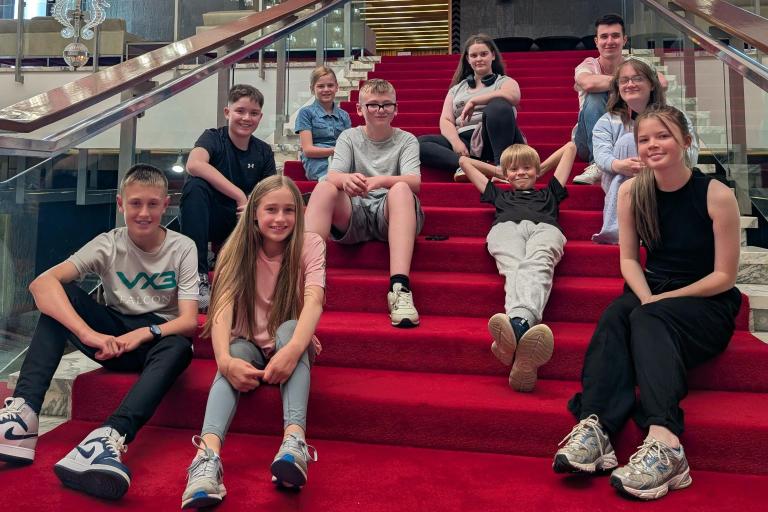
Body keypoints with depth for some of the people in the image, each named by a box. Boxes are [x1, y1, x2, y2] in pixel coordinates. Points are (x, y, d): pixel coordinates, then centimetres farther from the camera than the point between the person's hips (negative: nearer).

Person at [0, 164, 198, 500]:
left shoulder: (182, 248, -9)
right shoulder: (109, 244, -8)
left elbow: (189, 321, -15)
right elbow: (41, 283, -24)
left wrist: (144, 333, -34)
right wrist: (89, 334, -38)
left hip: (158, 338, -2)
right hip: (114, 337, 2)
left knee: (179, 348, -37)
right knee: (61, 293, -22)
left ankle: (111, 437, -57)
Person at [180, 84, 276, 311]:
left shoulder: (263, 152, 6)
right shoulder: (213, 137, -6)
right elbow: (194, 164, -29)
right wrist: (240, 196, -32)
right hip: (206, 219, -2)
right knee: (196, 185, -33)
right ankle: (198, 275, -33)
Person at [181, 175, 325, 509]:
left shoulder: (310, 245, -11)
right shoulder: (238, 250, -9)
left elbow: (314, 300, -29)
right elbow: (222, 308, -25)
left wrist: (293, 349, -49)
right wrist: (225, 360, -45)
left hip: (290, 345, -1)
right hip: (249, 347, 1)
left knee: (290, 328, -35)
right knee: (236, 352, -34)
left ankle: (295, 441, -51)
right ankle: (208, 455, -51)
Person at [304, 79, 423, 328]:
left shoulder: (406, 140, 9)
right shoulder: (349, 137, 13)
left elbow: (415, 182, -10)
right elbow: (332, 175, -4)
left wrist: (382, 180, -31)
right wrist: (345, 180, -30)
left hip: (390, 214, -1)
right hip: (353, 215, 1)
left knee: (401, 189, -33)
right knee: (324, 188, -26)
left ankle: (400, 288, -47)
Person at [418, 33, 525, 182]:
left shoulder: (504, 81, 18)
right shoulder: (457, 88, 26)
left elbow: (513, 95, -8)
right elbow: (446, 121, 10)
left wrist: (474, 100, -13)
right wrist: (456, 142, -11)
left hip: (493, 140, -2)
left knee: (498, 105, -31)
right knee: (419, 143, -22)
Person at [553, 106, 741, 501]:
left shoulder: (717, 196, -11)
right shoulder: (631, 191, 0)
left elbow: (724, 276, -10)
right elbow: (629, 259, 3)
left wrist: (661, 300, -17)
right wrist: (646, 298, -17)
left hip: (708, 303, -3)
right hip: (651, 293, 3)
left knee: (648, 320, -34)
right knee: (614, 316, -30)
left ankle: (664, 444, -49)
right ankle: (593, 428, -45)